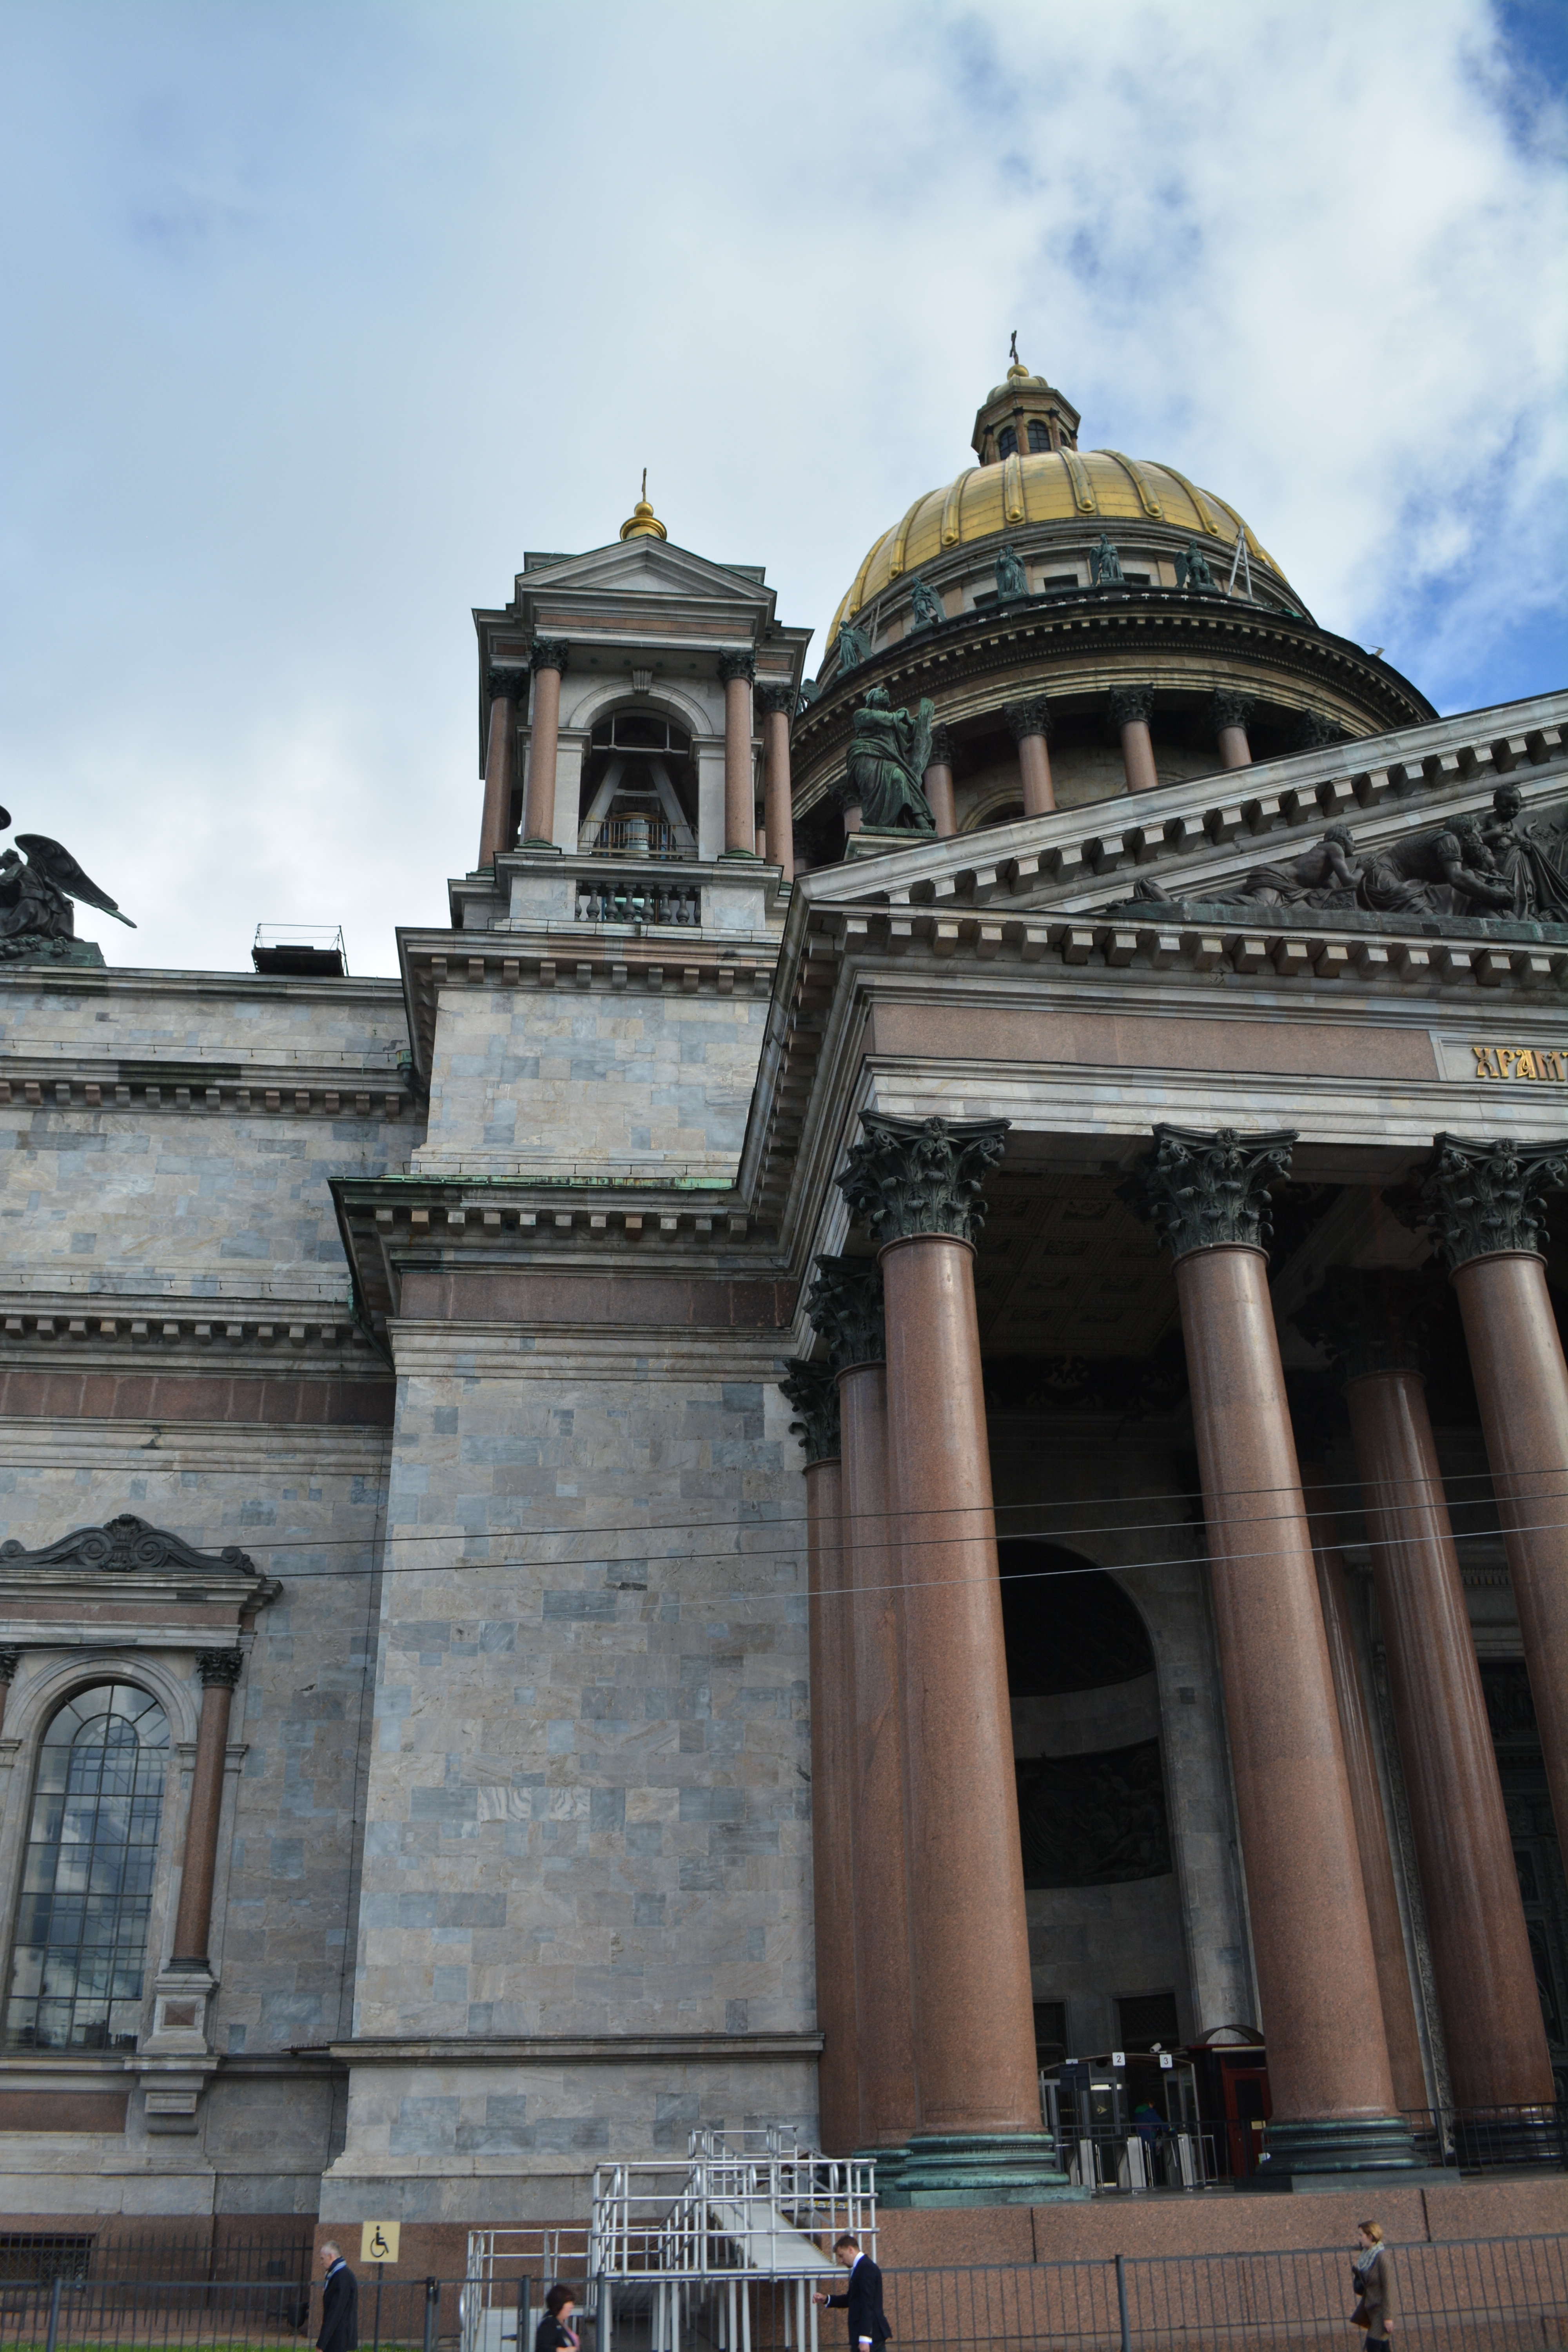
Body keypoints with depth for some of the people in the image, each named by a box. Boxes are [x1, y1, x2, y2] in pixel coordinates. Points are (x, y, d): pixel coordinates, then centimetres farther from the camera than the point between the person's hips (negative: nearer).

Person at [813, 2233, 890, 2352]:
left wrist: (864, 2338, -24)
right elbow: (852, 2299, 24)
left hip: (870, 2333, -10)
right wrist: (826, 2299, 12)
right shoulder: (863, 2266, 17)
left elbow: (867, 2304, -21)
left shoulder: (866, 2268, -15)